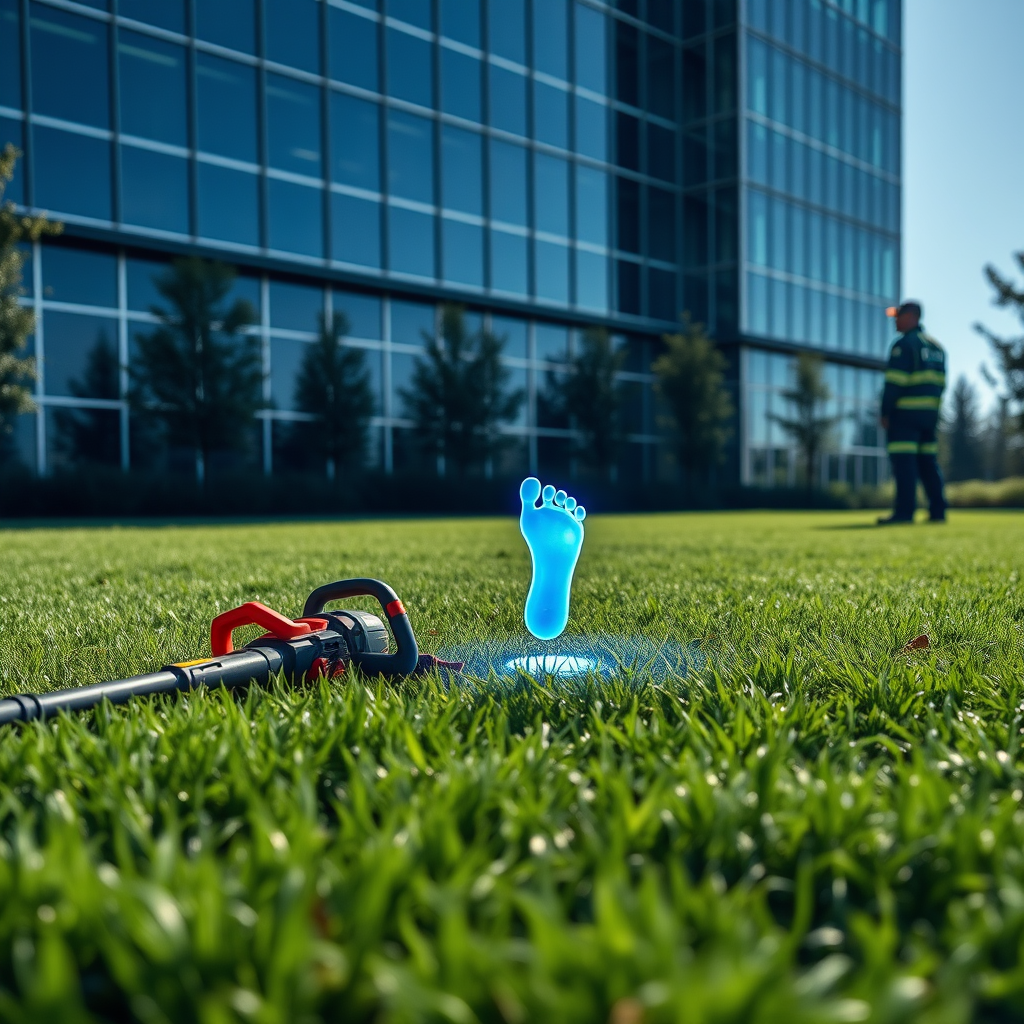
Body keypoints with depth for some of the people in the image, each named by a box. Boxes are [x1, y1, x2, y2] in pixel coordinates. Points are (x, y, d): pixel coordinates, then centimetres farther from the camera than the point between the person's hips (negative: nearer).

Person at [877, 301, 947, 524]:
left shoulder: (904, 344, -8)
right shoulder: (936, 346, 18)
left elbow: (894, 382, -14)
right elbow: (940, 383, 17)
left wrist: (885, 413, -11)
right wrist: (932, 409, 19)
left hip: (905, 413, -8)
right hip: (929, 412, 8)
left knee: (903, 462, -9)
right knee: (928, 462, 11)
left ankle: (904, 511, -12)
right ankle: (938, 511, 10)